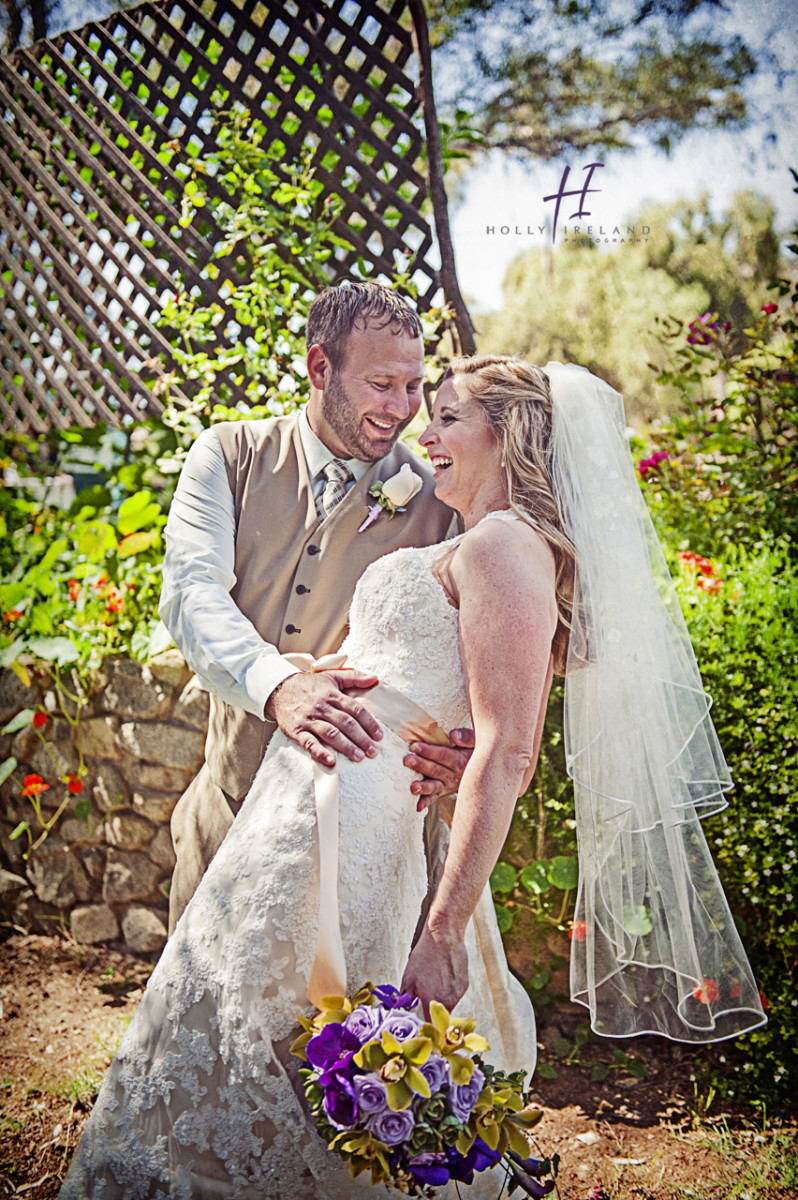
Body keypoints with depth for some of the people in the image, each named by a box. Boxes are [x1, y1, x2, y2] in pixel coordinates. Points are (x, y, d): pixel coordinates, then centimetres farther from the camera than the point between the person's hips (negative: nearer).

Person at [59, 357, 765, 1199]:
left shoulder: (503, 545, -13)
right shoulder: (478, 548, 17)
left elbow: (505, 752, -22)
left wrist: (445, 932, -25)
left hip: (352, 816, -9)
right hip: (317, 806, 9)